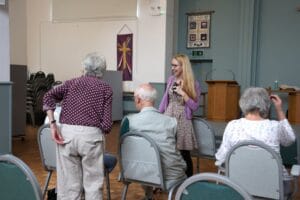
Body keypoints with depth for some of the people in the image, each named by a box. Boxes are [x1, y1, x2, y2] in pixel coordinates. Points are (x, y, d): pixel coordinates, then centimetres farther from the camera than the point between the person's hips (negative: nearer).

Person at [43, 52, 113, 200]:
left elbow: (49, 96, -1)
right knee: (92, 183, 9)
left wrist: (53, 124, -3)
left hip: (66, 133, 2)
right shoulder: (106, 89, 11)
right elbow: (106, 123, -1)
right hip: (91, 135, -2)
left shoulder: (72, 83, 17)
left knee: (69, 183, 10)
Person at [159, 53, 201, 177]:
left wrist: (183, 93, -19)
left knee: (184, 154, 5)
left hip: (182, 121, -3)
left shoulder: (193, 84, -6)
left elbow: (195, 106, -9)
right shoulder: (171, 80, 6)